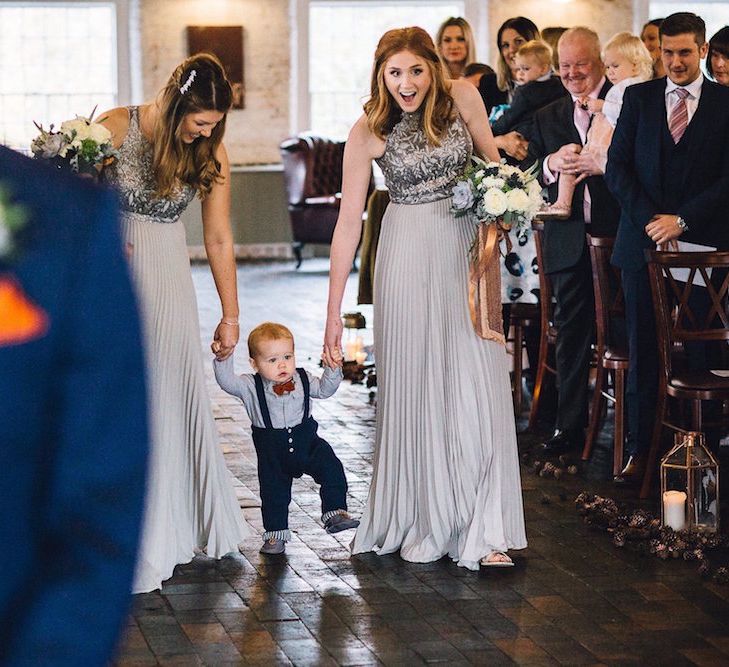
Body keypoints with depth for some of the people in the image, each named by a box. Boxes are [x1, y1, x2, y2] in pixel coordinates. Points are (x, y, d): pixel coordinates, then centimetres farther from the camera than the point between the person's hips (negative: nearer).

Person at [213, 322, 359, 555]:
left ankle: (335, 513, -5)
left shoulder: (302, 379, -4)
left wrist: (333, 370, -10)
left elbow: (324, 389, 6)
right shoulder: (251, 387, -13)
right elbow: (227, 382, -25)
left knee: (332, 470, -16)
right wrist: (223, 359, -40)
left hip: (307, 441, 1)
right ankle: (275, 534, 25)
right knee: (273, 492, 8)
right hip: (272, 452, -1)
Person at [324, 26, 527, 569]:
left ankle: (483, 530, 1)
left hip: (466, 250, 1)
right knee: (414, 387, 3)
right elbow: (348, 220, -7)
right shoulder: (368, 132, -8)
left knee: (478, 386, -3)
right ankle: (422, 521, 16)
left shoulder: (462, 98, -4)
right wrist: (334, 310, -8)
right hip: (409, 256, -1)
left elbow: (494, 165, 10)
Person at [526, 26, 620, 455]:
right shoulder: (547, 118, 15)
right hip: (570, 240, 4)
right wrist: (551, 163, -9)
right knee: (571, 331, 8)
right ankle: (570, 424, 15)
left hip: (619, 236, -4)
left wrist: (603, 164, -21)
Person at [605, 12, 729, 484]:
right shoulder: (639, 98, 7)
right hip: (643, 242, 2)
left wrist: (682, 220, -12)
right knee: (644, 351, 5)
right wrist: (649, 217, -9)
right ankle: (640, 449, 10)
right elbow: (617, 166, 4)